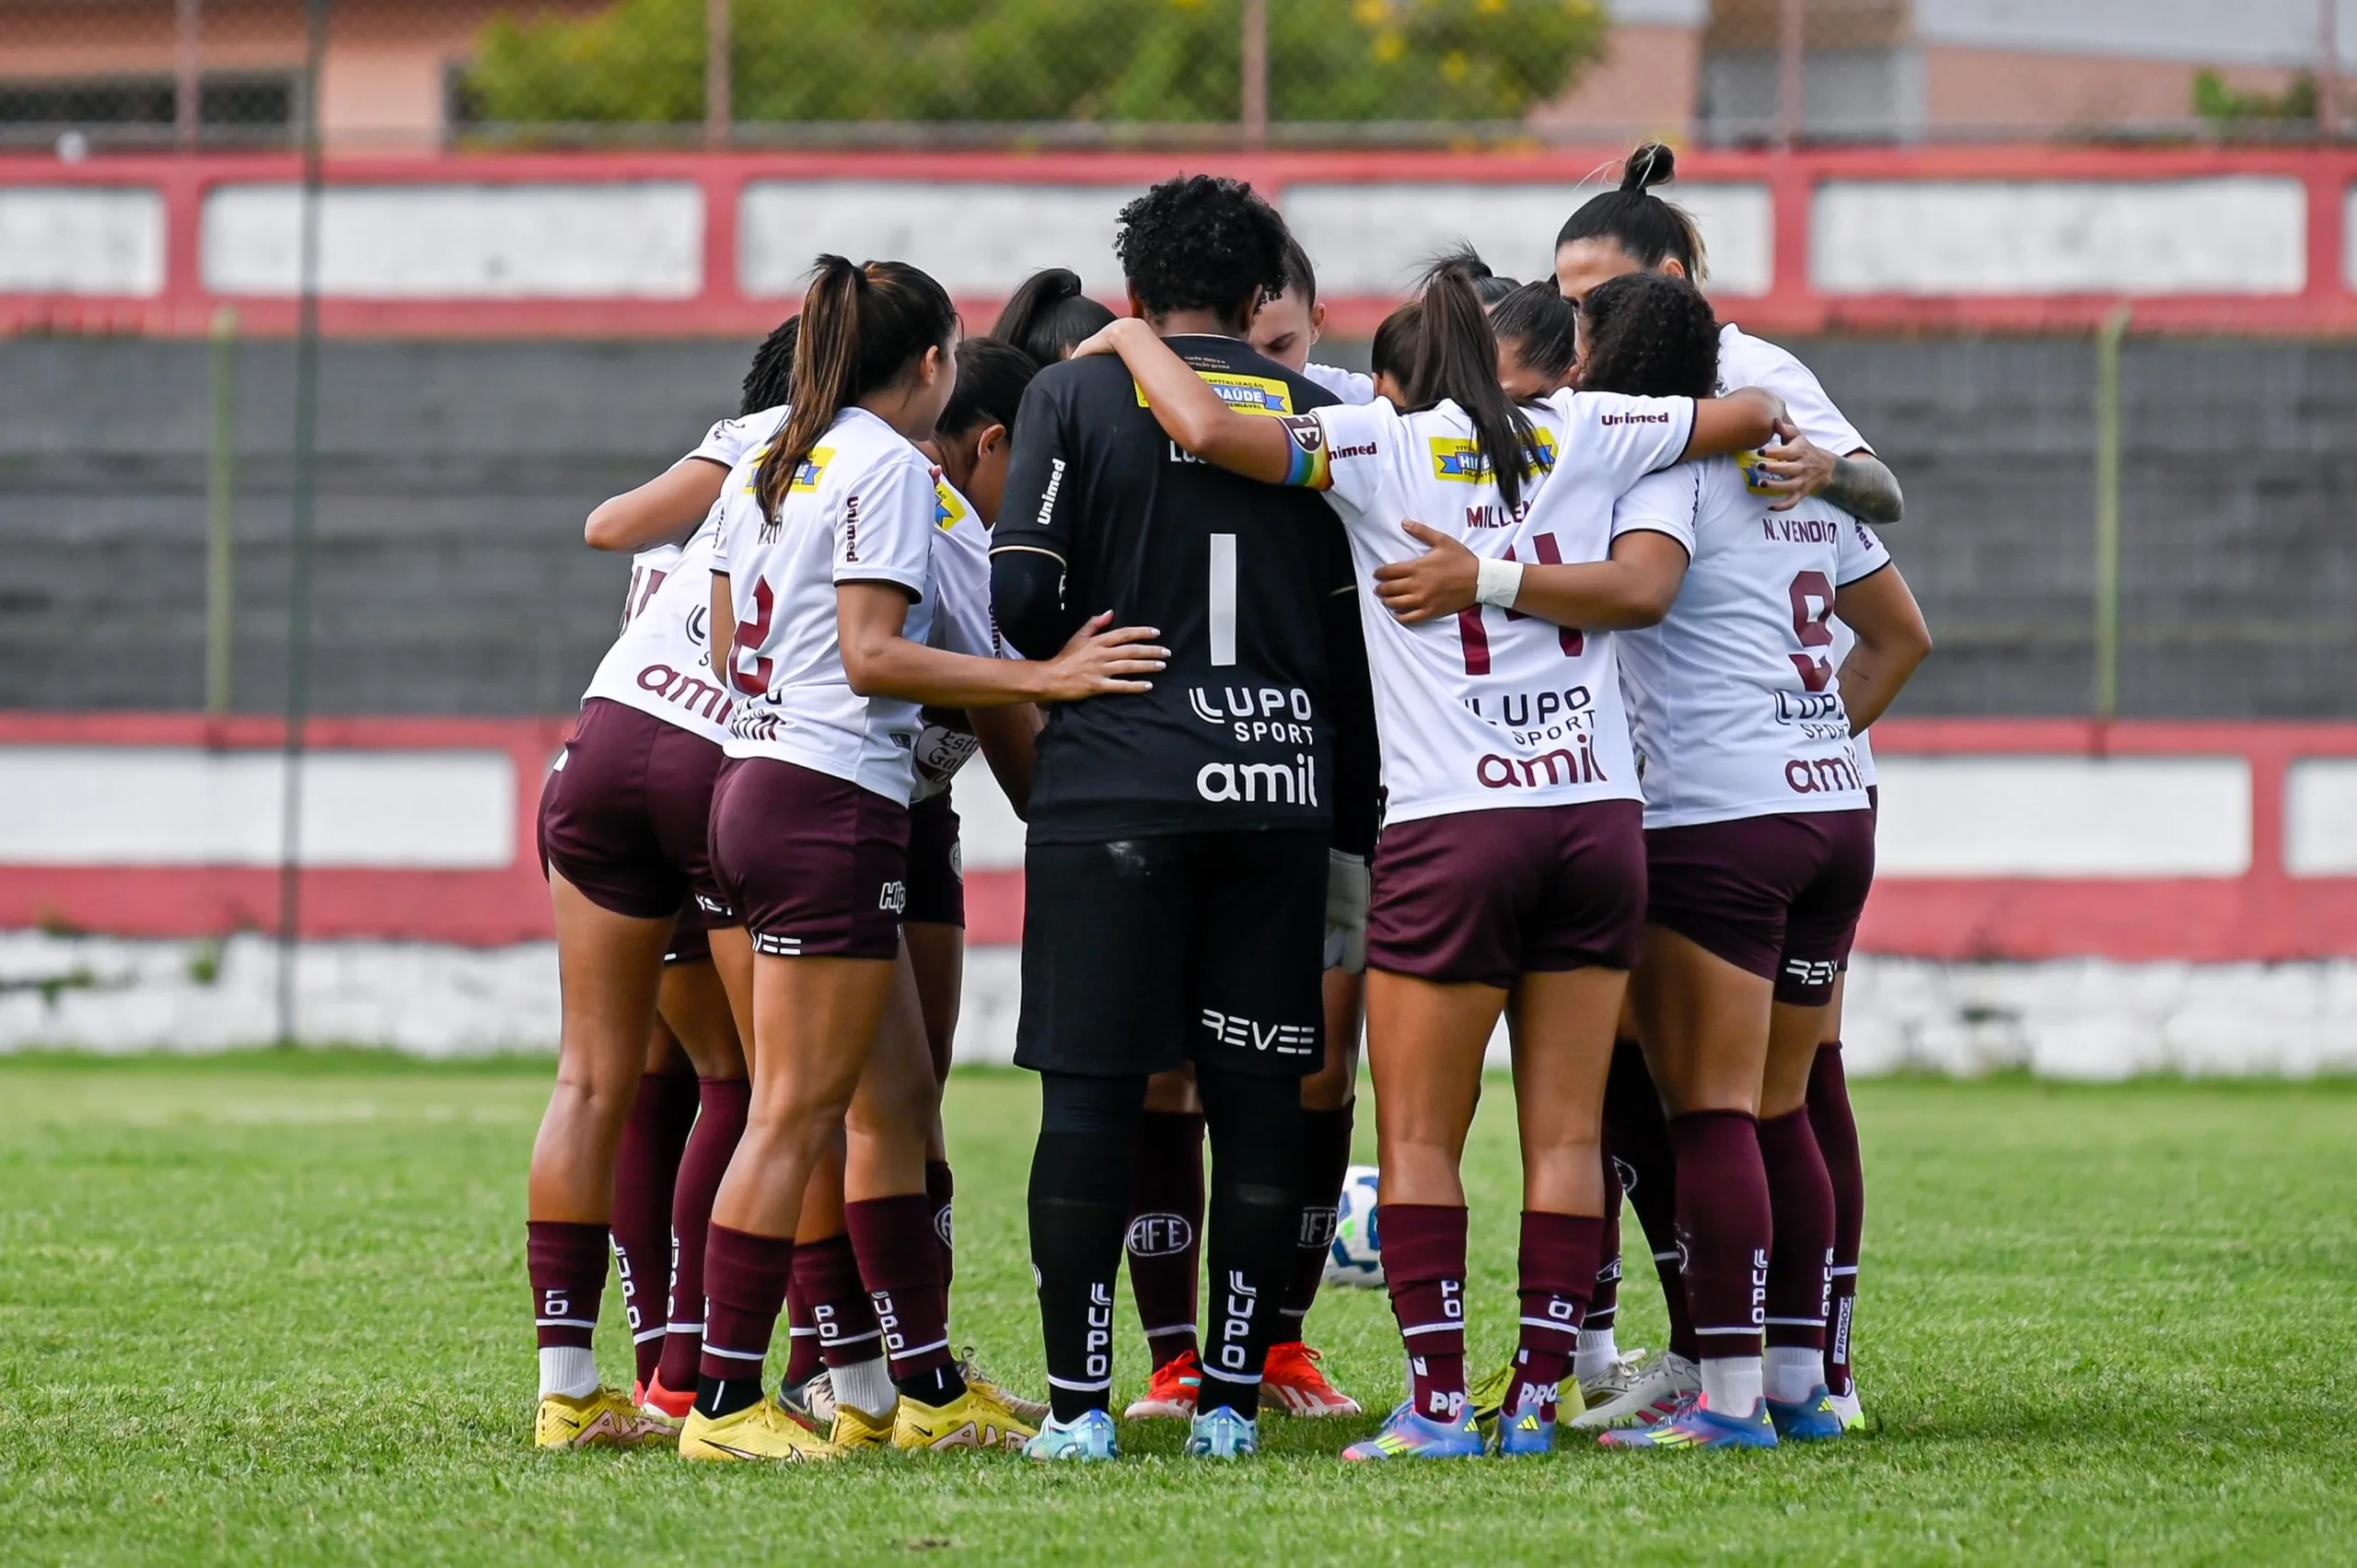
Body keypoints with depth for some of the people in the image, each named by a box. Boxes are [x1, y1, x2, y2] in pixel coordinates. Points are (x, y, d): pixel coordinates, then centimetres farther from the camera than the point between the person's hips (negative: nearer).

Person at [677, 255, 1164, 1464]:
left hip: (753, 783, 9)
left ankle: (929, 1389, 15)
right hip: (834, 807, -9)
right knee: (795, 1115, -7)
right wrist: (1045, 679, -19)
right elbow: (871, 653, -17)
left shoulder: (774, 467, 16)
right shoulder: (887, 467, -9)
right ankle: (724, 1404, -6)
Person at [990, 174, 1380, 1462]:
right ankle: (1230, 1401, 6)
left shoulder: (1074, 398, 1)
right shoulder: (1316, 416, 7)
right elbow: (1358, 635, 7)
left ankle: (1080, 1403, -1)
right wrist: (1358, 833, 13)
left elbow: (1020, 595, -8)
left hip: (1113, 788, -2)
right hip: (1280, 792, 2)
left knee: (1090, 1094, 1)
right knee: (1258, 1098, 7)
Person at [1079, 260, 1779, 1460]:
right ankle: (1538, 1397, 6)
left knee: (1420, 1136, 4)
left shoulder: (1378, 446, -3)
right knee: (1566, 1131, 7)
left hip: (1450, 824, -4)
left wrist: (1128, 339, 1)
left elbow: (1210, 428, -16)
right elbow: (1752, 412, 16)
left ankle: (1437, 1404, -1)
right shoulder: (1582, 434, 8)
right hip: (1598, 814, 4)